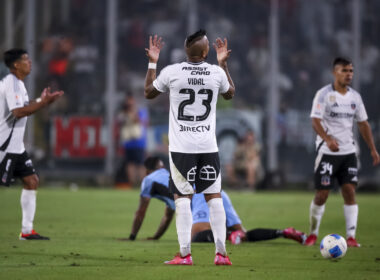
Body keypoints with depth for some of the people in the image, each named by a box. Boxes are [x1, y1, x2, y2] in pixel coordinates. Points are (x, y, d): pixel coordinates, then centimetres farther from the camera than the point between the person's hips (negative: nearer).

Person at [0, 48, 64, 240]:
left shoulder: (18, 83, 16)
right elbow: (18, 112, -25)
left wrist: (42, 101, 12)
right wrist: (42, 103, -20)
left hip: (16, 146, 10)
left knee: (31, 181, 8)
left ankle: (27, 230, 10)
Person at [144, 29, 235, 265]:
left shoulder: (172, 72, -7)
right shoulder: (217, 73, -2)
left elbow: (149, 93, 12)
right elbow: (230, 93, 21)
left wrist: (153, 62, 21)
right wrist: (223, 63, 28)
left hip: (181, 148, -1)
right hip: (208, 146, 1)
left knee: (182, 198, 1)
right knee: (214, 197, 8)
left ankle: (185, 254, -4)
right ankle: (221, 253, 5)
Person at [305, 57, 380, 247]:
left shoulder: (355, 96, 10)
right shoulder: (324, 94, -7)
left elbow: (363, 124, 16)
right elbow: (315, 120, -14)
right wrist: (328, 139, -31)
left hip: (348, 151, 4)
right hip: (327, 152, -4)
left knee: (350, 191, -5)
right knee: (322, 194, -3)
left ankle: (351, 236, -5)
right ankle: (313, 234, 14)